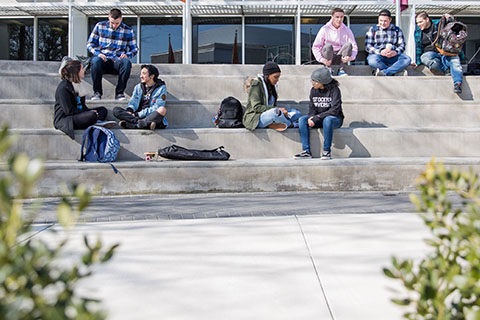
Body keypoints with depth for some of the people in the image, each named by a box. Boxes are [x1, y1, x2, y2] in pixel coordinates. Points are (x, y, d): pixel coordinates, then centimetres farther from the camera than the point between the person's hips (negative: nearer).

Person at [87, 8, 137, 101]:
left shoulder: (128, 31, 7)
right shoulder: (100, 26, 7)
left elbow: (134, 49, 13)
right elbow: (90, 43, 10)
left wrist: (127, 55, -10)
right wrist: (98, 53, -11)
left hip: (117, 62, 0)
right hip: (102, 59, 0)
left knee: (126, 62, -35)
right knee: (96, 61, -37)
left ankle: (119, 93, -23)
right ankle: (97, 92, -23)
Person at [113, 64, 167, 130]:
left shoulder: (161, 88, 1)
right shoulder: (138, 87, 17)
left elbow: (156, 108, -7)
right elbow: (133, 102, 11)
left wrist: (138, 114, -13)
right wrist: (129, 110, -13)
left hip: (153, 117, -4)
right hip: (137, 116, 4)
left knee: (162, 110, -36)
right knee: (116, 110, -15)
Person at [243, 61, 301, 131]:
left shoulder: (272, 85, 13)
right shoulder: (256, 84, -11)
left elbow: (272, 105, 16)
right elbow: (256, 107, -19)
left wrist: (283, 111, -7)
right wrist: (278, 109, -24)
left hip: (269, 116, 9)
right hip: (254, 118, -8)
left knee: (296, 113, -2)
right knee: (276, 112, -37)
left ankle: (273, 124, -20)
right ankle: (291, 124, -9)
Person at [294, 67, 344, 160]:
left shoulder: (334, 90, -14)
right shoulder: (314, 90, 2)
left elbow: (334, 110, -22)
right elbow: (312, 107, 5)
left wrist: (316, 118, -26)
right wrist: (311, 117, -19)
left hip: (335, 119, -5)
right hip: (319, 119, 5)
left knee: (327, 120, -39)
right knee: (302, 120, -19)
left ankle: (327, 151, -27)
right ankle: (306, 151, -21)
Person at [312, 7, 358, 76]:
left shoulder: (347, 30, 2)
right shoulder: (325, 29, -4)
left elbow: (354, 47, 0)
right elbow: (315, 47, -6)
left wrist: (351, 57, -22)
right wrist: (321, 59, -23)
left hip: (340, 59, 2)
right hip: (327, 59, -2)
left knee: (348, 44, -24)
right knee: (328, 46, -33)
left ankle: (341, 69, -15)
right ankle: (329, 69, -11)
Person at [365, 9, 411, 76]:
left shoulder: (397, 30, 17)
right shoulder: (372, 30, 12)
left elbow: (402, 45, 10)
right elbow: (368, 46, 2)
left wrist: (396, 52, -15)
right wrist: (380, 52, -18)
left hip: (393, 56, 2)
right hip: (377, 55, -2)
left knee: (407, 59, -30)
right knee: (372, 60, -38)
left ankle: (384, 73, -44)